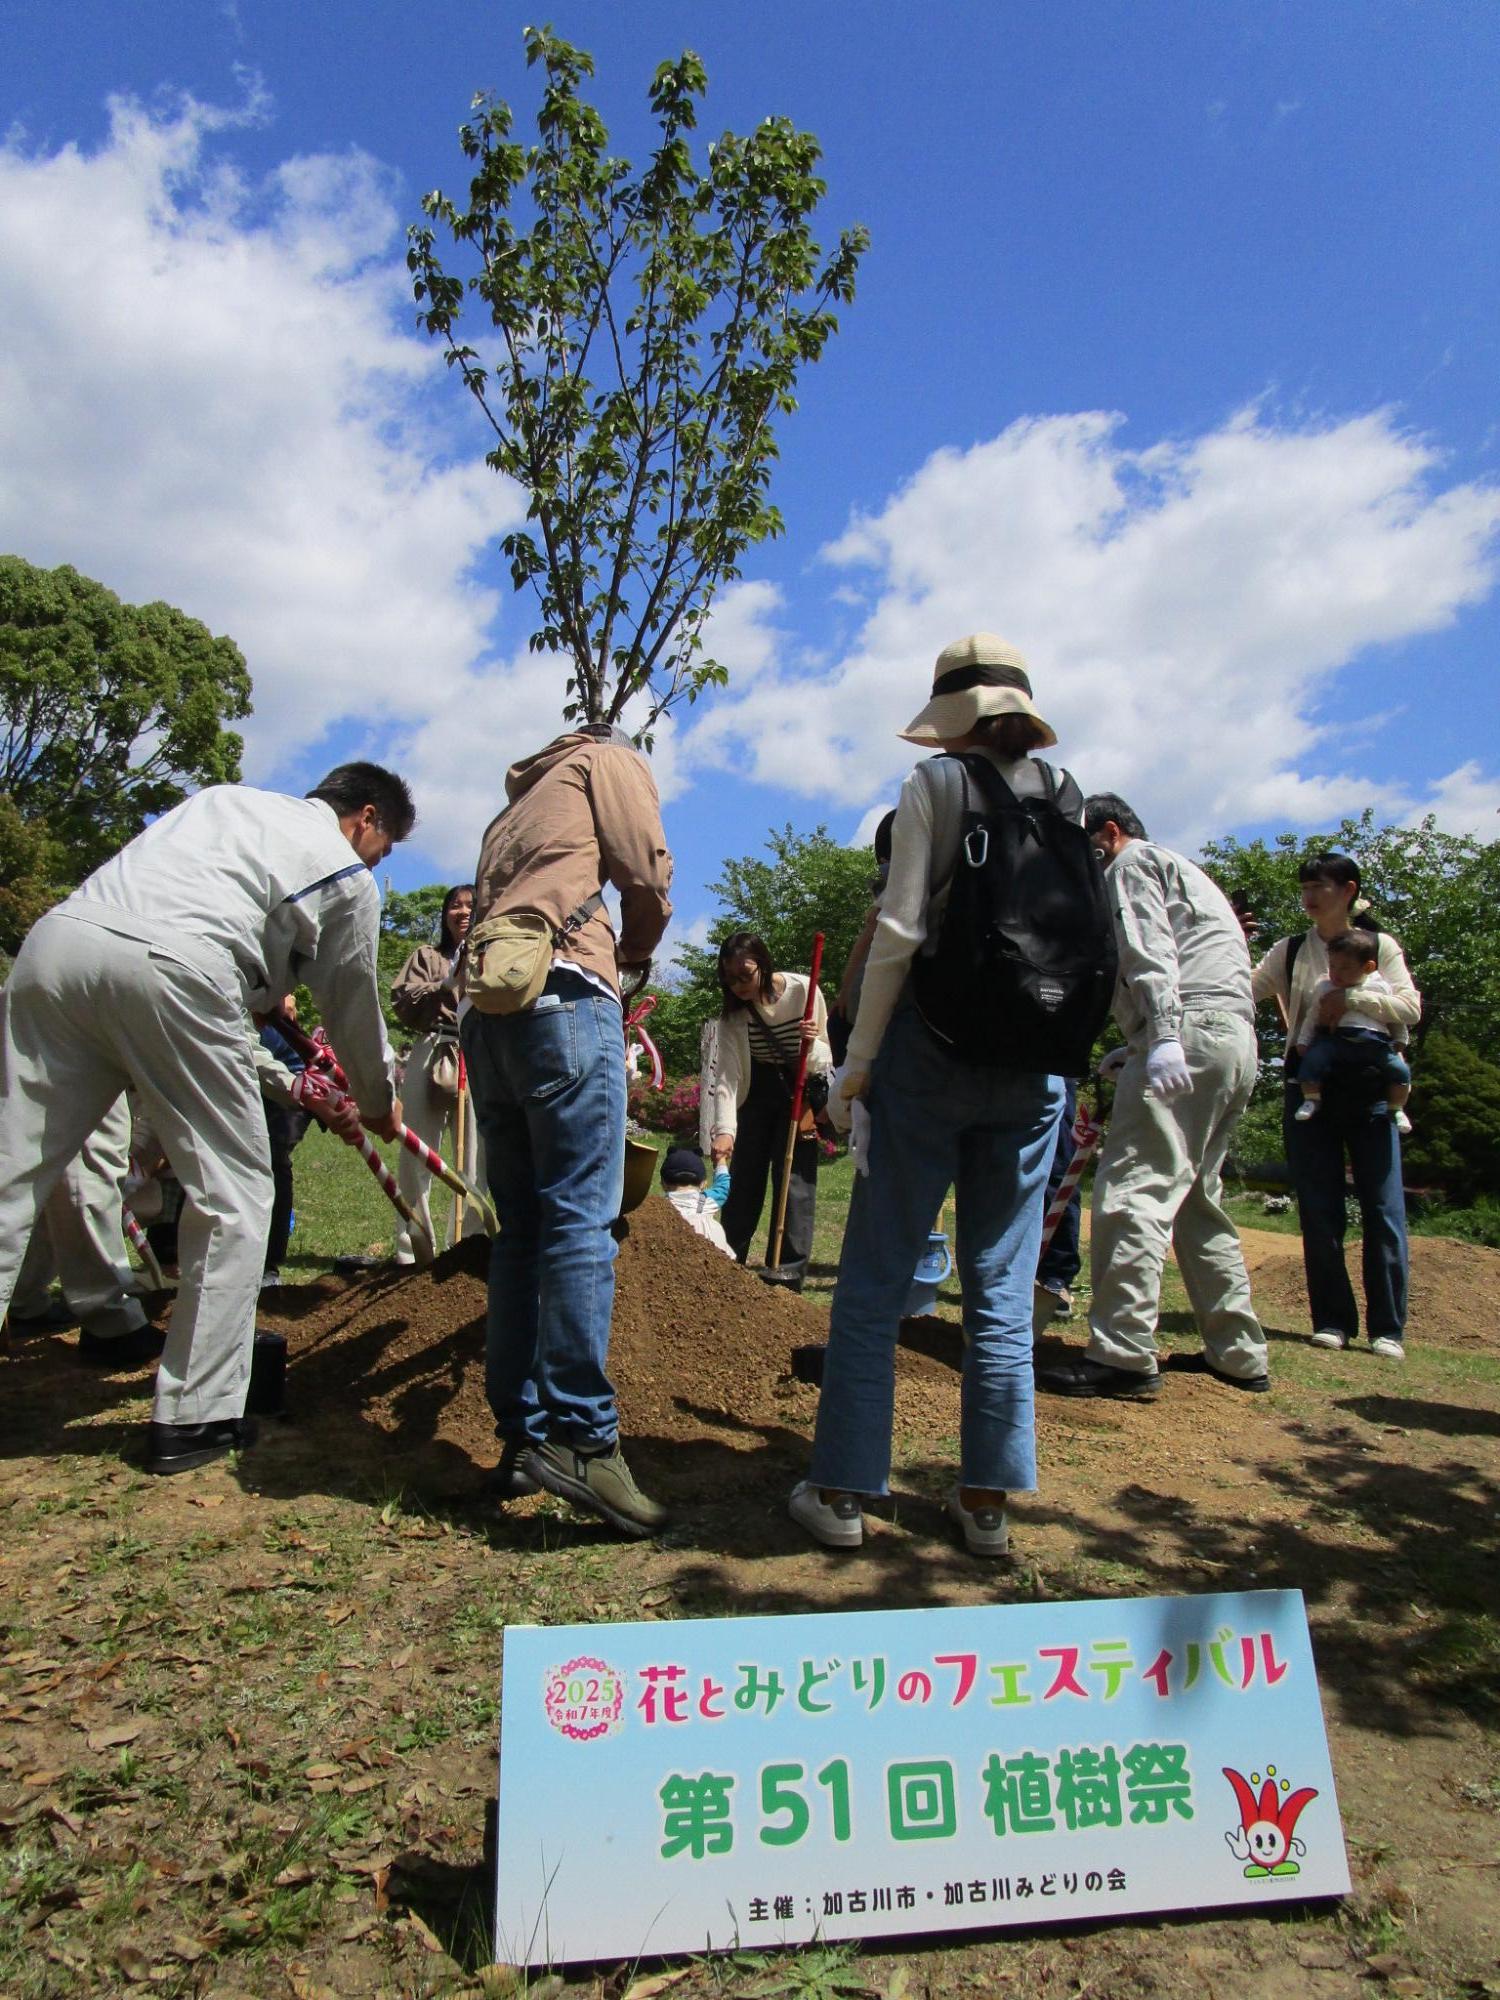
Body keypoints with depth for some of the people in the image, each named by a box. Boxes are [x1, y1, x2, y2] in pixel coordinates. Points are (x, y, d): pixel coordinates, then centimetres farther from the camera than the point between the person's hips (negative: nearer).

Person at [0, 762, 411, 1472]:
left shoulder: (222, 797, 34)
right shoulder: (346, 874, 16)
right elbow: (354, 1008, 23)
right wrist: (378, 1105, 43)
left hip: (57, 933, 6)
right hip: (169, 969, -6)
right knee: (233, 1195, 7)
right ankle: (194, 1417, 11)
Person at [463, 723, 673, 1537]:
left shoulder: (516, 804, 35)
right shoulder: (610, 758, 17)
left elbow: (491, 902, 23)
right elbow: (647, 872, 4)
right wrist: (636, 953, 21)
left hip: (482, 1007, 7)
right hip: (562, 990, -7)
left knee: (521, 1227, 6)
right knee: (581, 1219, -12)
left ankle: (520, 1434, 7)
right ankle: (580, 1434, -16)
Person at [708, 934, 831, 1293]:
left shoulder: (803, 991, -23)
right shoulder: (732, 1011, -16)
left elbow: (824, 1062, -16)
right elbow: (727, 1074, -23)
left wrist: (812, 1044, -39)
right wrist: (724, 1130, -36)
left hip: (802, 1089, -2)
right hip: (757, 1091, 3)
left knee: (793, 1172, -12)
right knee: (745, 1173, 4)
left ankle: (791, 1267, -10)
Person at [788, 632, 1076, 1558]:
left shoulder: (936, 783, -3)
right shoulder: (1068, 795, 9)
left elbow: (900, 931, -9)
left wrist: (860, 1056, -4)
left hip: (934, 1044, -4)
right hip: (1035, 1063, 4)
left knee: (877, 1275, 4)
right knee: (1003, 1280, 10)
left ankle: (842, 1491, 10)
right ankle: (988, 1498, 17)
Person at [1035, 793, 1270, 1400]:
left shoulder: (1132, 863, 6)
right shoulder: (1182, 869, 35)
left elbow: (1150, 951, -12)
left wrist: (1162, 1035, -26)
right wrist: (1132, 1053, 26)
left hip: (1188, 1029, -10)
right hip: (1235, 1037, 10)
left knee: (1133, 1187, -15)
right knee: (1197, 1195, 15)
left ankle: (1123, 1353, -19)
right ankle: (1239, 1354, 19)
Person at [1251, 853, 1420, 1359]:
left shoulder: (1380, 946, 8)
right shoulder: (1291, 951, 11)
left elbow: (1410, 1008, -4)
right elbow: (1244, 990, -2)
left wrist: (1353, 997, -16)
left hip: (1369, 1087, -1)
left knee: (1383, 1207, -2)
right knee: (1319, 1210, 1)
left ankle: (1387, 1327, 6)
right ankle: (1332, 1320, 11)